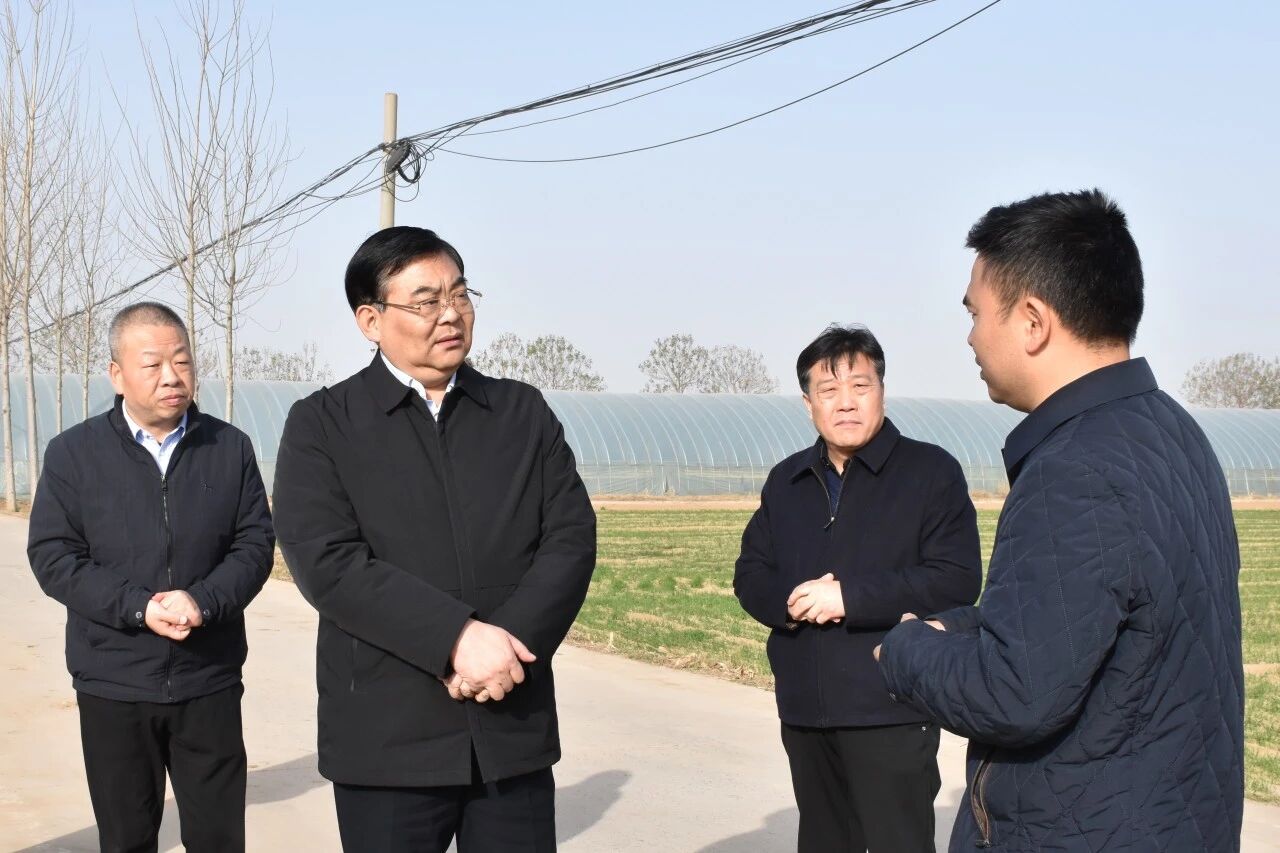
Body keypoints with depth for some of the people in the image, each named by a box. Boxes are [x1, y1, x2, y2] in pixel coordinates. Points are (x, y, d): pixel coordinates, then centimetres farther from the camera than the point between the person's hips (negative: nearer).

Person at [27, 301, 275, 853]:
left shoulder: (231, 449, 4)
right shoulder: (73, 454, 0)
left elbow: (255, 544, 1)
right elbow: (52, 557, -5)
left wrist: (203, 601, -18)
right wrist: (139, 608, -18)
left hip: (210, 683, 1)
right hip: (113, 687, 0)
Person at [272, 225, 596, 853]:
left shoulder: (525, 412, 11)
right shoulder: (322, 424, 1)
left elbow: (572, 540, 2)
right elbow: (326, 562, -11)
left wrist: (507, 644, -15)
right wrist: (458, 637, -20)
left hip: (514, 730, 3)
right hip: (388, 740, -2)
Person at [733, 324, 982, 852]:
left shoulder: (931, 471, -5)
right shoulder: (786, 481, 14)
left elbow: (957, 581, -14)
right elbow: (750, 574, 13)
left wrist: (850, 596, -19)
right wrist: (790, 602, -10)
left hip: (891, 712, -6)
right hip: (804, 710, 6)